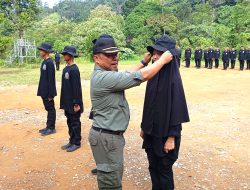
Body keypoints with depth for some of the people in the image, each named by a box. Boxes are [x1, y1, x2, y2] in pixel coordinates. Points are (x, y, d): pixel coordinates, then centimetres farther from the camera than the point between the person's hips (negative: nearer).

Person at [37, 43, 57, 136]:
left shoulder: (49, 63, -18)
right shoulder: (44, 62, 11)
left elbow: (51, 79, -20)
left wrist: (50, 94, -20)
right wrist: (42, 91, 17)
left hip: (48, 92, -9)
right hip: (44, 91, 9)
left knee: (51, 109, 1)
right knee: (48, 109, 15)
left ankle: (51, 128, 11)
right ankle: (49, 126, 26)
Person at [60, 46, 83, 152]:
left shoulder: (74, 70, -17)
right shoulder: (66, 69, 9)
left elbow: (77, 88, -19)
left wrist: (76, 103, -18)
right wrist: (63, 102, 17)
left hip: (73, 103, -8)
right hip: (67, 103, 8)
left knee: (75, 123, 5)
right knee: (69, 122, 16)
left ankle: (76, 143, 18)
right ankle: (71, 141, 29)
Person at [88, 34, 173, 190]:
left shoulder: (102, 75, 8)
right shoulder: (105, 78, -25)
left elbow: (126, 74, 21)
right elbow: (142, 76, -24)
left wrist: (144, 62, 18)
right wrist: (163, 60, -11)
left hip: (110, 134, 11)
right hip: (107, 137, -11)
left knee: (113, 177, 25)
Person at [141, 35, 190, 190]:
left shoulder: (174, 79, -18)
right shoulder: (153, 76, 3)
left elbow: (177, 109, -17)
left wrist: (171, 137, -17)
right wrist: (144, 126, 13)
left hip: (166, 132, -7)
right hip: (151, 130, 7)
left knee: (164, 169, 10)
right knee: (153, 167, 19)